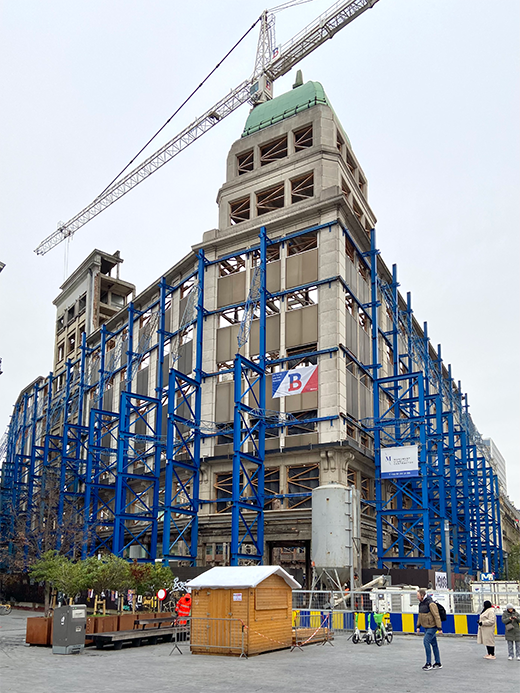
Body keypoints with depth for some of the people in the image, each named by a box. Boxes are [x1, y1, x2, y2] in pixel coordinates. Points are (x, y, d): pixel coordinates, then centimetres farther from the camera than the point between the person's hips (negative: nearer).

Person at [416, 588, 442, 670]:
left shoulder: (430, 603, -19)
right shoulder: (421, 603, 8)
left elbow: (437, 616, -19)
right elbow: (420, 615, 19)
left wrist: (439, 628, -19)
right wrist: (418, 626, 17)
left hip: (432, 627, -8)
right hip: (426, 627, 8)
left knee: (426, 641, -16)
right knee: (433, 644, 13)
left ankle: (428, 663, -11)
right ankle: (438, 663, 20)